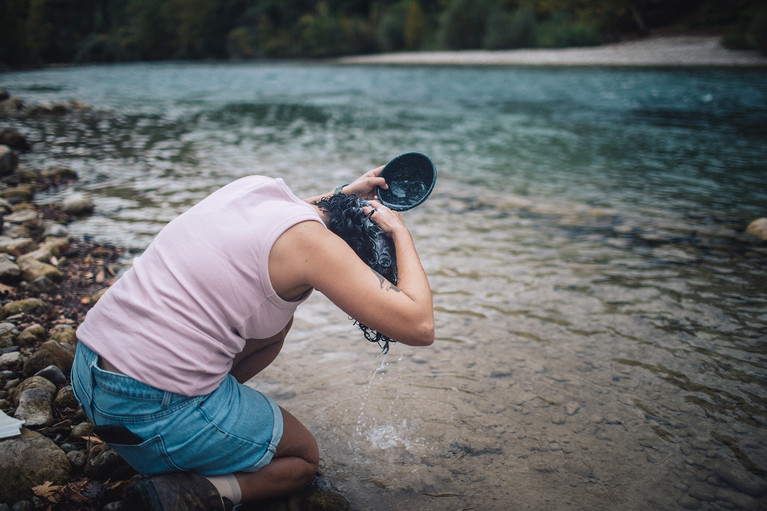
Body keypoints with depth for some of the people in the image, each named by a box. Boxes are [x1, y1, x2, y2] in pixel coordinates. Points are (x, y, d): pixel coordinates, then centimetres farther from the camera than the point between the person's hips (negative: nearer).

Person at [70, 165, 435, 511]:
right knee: (304, 459, 16)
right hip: (150, 414, -8)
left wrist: (341, 195, 24)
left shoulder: (255, 185, 5)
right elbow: (419, 328, -17)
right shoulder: (308, 238, -17)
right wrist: (400, 232, -4)